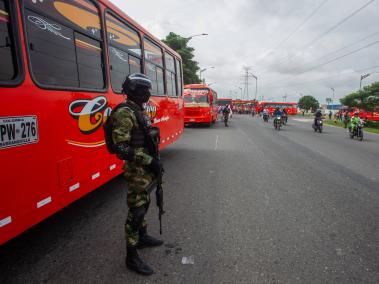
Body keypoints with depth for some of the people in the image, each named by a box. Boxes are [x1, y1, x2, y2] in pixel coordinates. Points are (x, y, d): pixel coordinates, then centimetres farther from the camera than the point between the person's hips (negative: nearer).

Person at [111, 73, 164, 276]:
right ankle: (131, 257, 17)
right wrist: (149, 161, -24)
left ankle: (142, 237, 42)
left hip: (146, 169, 9)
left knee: (143, 205, 22)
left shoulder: (140, 112, 11)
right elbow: (121, 148, -25)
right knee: (136, 211, 1)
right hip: (137, 171, -9)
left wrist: (154, 162, 17)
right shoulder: (124, 114, -19)